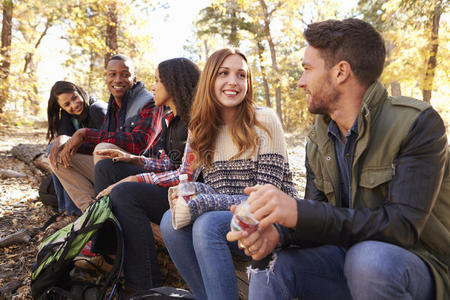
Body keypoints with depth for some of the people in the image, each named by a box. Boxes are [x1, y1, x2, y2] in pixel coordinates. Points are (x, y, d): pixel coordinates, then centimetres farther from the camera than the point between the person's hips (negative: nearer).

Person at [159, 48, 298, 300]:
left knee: (208, 224, -29)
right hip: (223, 216, 5)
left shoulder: (264, 121, -9)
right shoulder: (202, 129, 8)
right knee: (171, 220, -19)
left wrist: (200, 204, -22)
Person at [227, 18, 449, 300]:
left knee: (367, 258, -34)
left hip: (421, 266, -3)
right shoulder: (318, 140, 2)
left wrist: (299, 212, -37)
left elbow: (402, 226, -27)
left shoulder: (417, 122, -18)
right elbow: (317, 219, -2)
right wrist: (278, 232, -25)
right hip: (351, 254, 4)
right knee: (269, 263, -18)